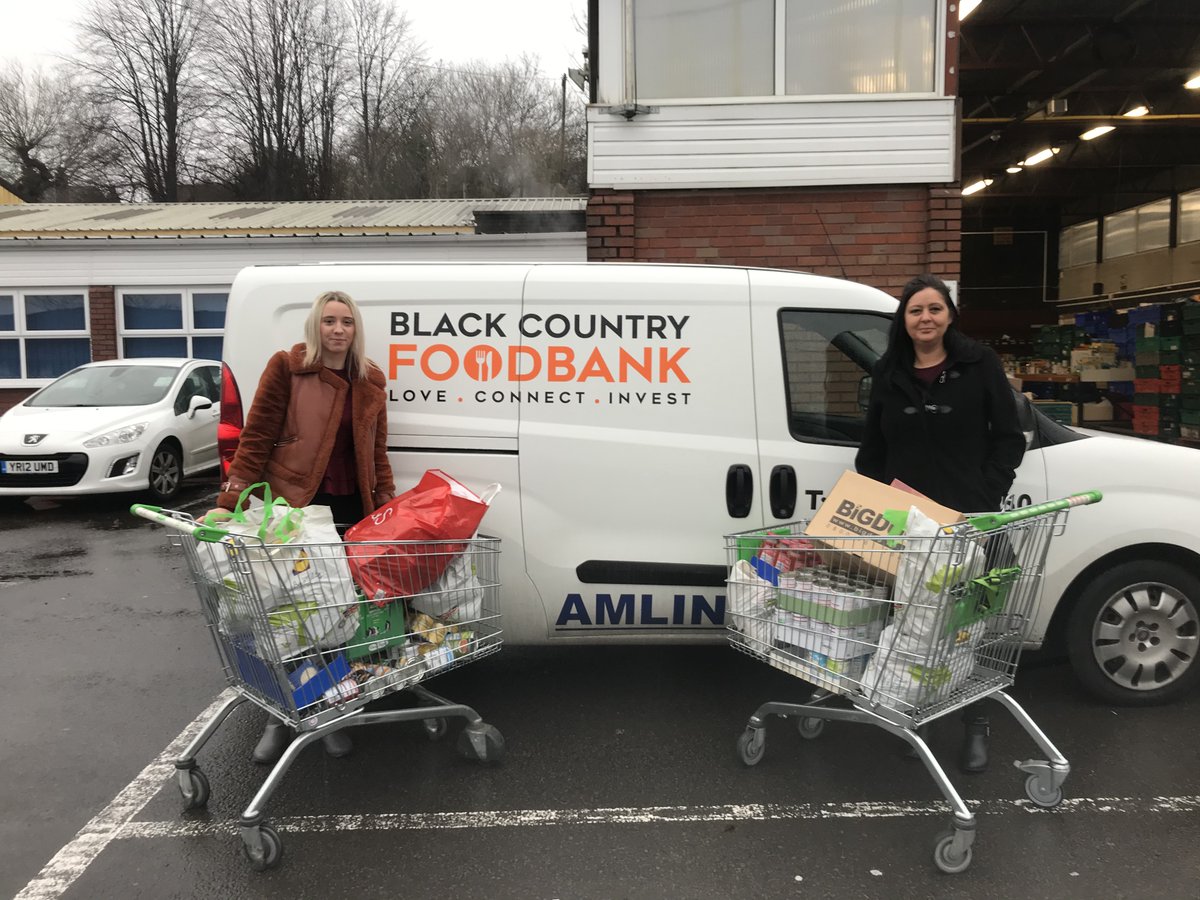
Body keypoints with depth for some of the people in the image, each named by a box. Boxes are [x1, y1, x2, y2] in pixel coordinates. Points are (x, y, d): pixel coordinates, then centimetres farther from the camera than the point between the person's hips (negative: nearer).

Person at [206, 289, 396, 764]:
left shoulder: (370, 380, 10)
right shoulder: (286, 367, -4)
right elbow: (255, 438, -6)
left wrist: (387, 506, 11)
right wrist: (229, 502, -11)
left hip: (351, 508, 4)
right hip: (295, 505, -4)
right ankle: (280, 718, 22)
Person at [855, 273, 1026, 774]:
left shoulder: (980, 365, 2)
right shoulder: (888, 373, 10)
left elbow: (1008, 439, 2)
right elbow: (872, 447, 15)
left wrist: (986, 497, -9)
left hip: (968, 519, -2)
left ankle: (976, 727, 18)